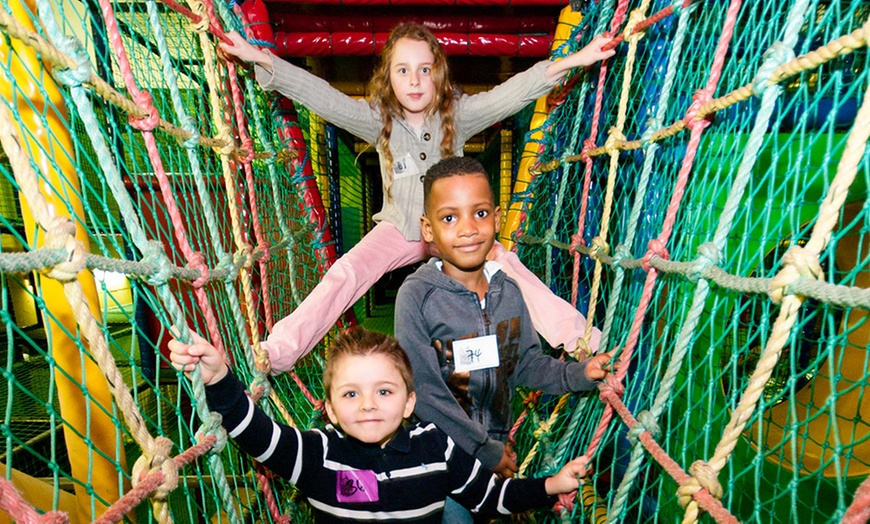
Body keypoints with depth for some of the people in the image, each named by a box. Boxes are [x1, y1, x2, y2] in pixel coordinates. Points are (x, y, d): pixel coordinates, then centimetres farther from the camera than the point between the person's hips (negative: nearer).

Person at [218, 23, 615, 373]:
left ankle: (576, 334, -8)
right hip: (399, 228, 0)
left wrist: (573, 61, -30)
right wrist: (262, 60, -29)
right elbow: (322, 96, -19)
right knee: (345, 273, -17)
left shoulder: (458, 113, -11)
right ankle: (277, 352, -10)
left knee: (505, 263, -19)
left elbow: (513, 93, -20)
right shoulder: (379, 119, -11)